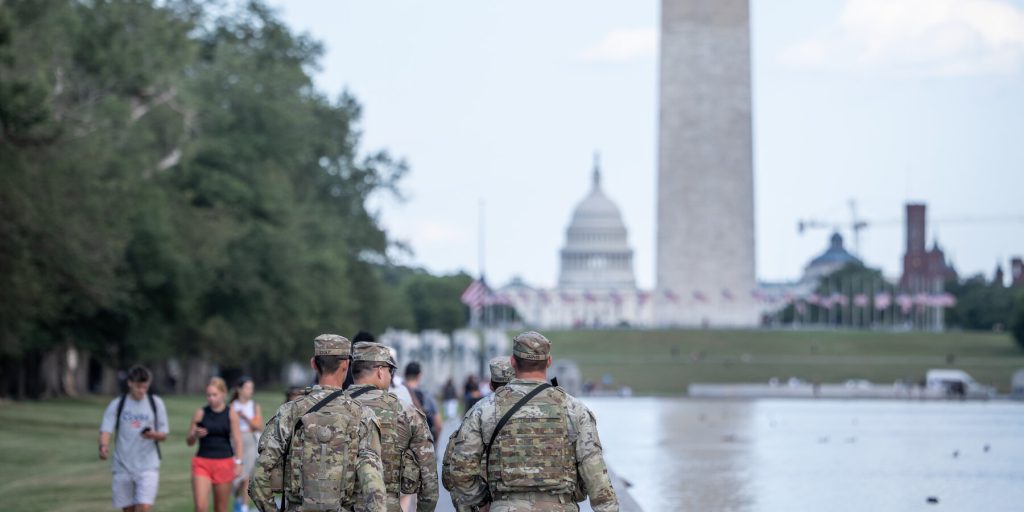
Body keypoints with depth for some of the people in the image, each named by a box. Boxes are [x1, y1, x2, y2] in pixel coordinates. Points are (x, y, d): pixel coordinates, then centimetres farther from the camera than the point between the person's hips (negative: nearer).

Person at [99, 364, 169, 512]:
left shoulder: (156, 403, 5)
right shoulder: (117, 404, 2)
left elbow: (164, 435, 8)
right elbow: (106, 429, -7)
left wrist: (153, 435, -16)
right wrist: (103, 446, -30)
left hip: (148, 467, -1)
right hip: (123, 466, 1)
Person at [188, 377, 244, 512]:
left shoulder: (231, 414, 0)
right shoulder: (201, 413, 1)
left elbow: (237, 440, -2)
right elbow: (189, 442, 6)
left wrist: (238, 462, -13)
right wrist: (195, 435, -16)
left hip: (224, 463, 0)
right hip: (202, 462, 0)